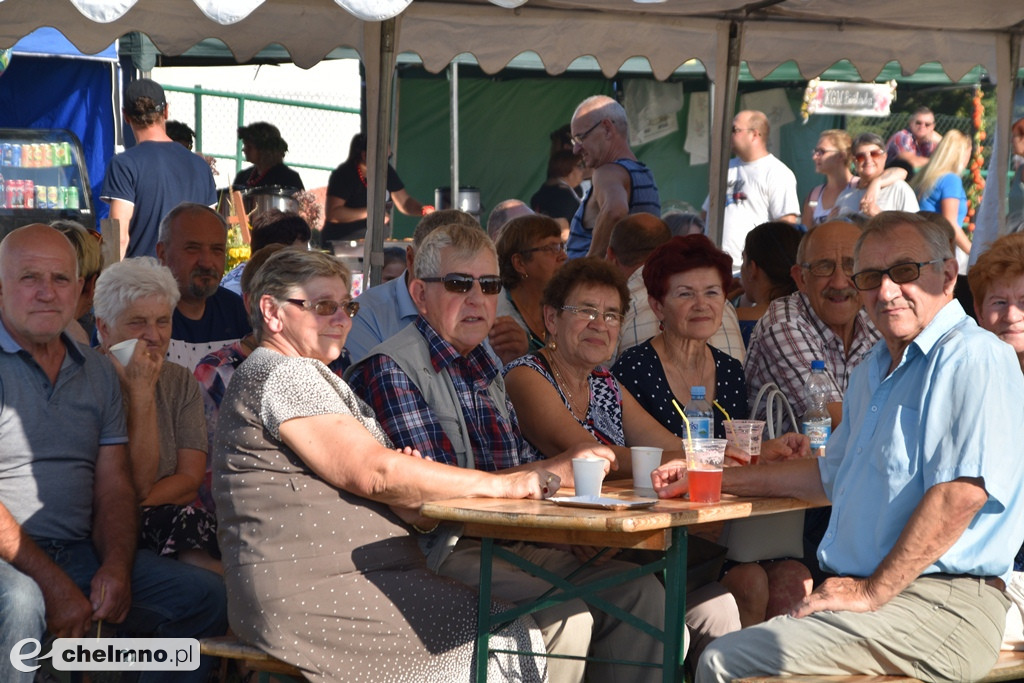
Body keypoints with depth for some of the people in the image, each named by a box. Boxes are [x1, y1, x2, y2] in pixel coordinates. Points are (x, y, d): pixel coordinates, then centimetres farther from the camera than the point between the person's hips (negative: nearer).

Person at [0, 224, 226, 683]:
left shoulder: (97, 373, 15)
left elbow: (115, 489, 12)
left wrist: (117, 566, -9)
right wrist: (53, 584, -21)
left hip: (79, 552, 7)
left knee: (206, 596, -4)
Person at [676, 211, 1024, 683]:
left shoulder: (974, 360, -12)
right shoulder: (873, 371, 22)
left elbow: (961, 494, -22)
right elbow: (833, 475, 36)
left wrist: (872, 592, -19)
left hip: (938, 608, -9)